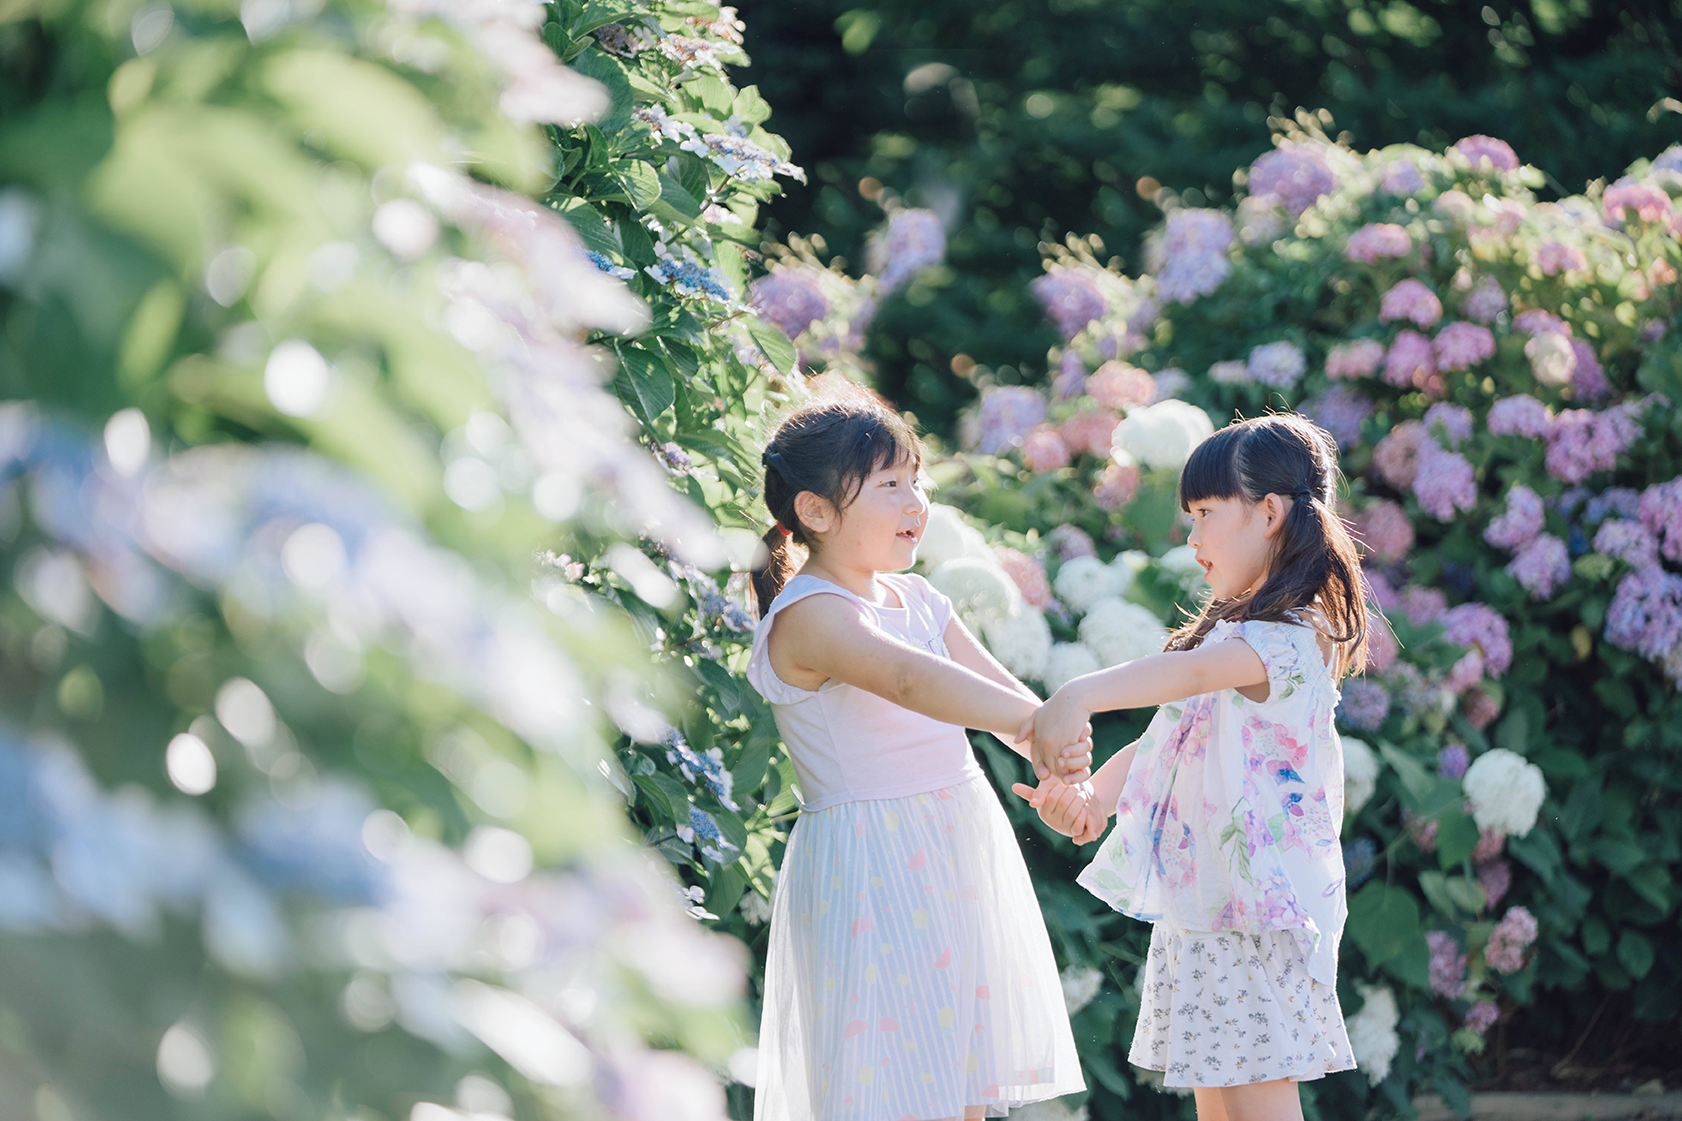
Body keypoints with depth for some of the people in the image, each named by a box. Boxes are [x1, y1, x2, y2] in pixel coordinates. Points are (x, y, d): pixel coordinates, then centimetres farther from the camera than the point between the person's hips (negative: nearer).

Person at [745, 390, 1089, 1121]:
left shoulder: (915, 599, 12)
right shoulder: (808, 615, -16)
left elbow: (999, 690, 8)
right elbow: (911, 680, -32)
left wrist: (1049, 752, -15)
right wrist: (1039, 723, -45)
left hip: (960, 852, 8)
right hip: (872, 871, -8)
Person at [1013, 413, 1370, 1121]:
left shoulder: (1297, 636, -14)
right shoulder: (1225, 630, 20)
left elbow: (1199, 671, -34)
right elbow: (1160, 741, 16)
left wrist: (1083, 695, -50)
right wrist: (1092, 801, -4)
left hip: (1257, 905, -10)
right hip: (1197, 904, 10)